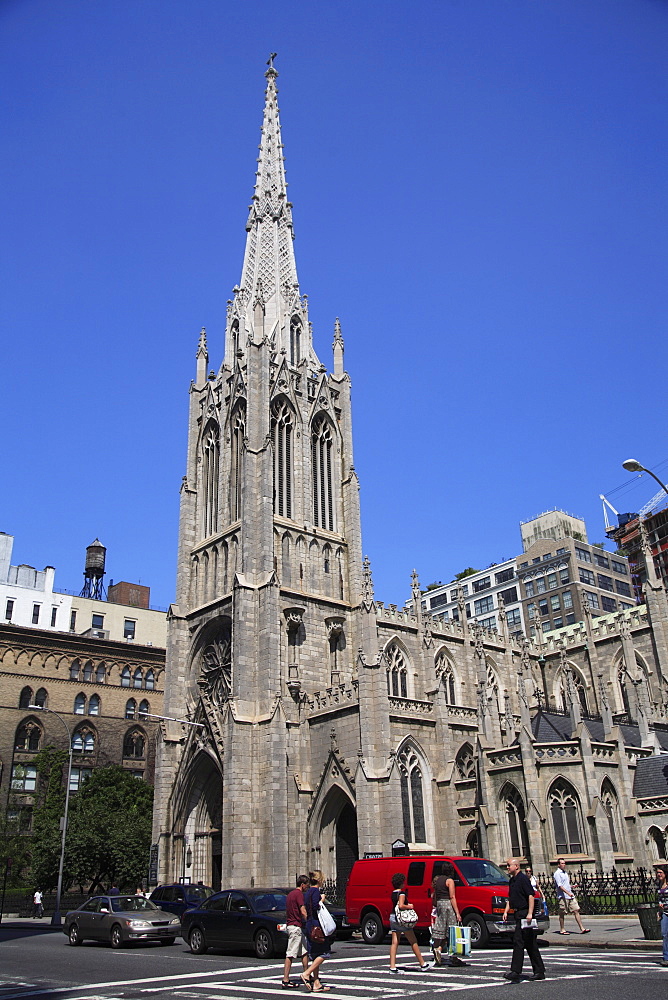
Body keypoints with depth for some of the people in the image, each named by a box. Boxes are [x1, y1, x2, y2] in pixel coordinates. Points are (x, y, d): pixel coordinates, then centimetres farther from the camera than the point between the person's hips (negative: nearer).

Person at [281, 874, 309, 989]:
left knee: (304, 952, 16)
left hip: (291, 925, 10)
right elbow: (303, 912, -20)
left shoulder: (290, 894, 17)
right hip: (296, 927, -10)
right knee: (290, 955, -8)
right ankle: (285, 981, -8)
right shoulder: (299, 894, -13)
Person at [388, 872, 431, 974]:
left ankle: (392, 967, 0)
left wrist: (407, 905, 8)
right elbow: (401, 906, -27)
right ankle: (423, 964, 13)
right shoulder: (401, 893, -15)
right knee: (413, 941, 4)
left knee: (394, 943, 5)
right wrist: (409, 907, -12)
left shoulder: (393, 894, 11)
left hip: (392, 917, 8)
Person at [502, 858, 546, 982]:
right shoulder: (512, 880, 16)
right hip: (518, 914, 9)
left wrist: (530, 913, -24)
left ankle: (516, 971, -12)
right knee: (531, 944, 13)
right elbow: (510, 898, 24)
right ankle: (539, 971, 19)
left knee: (518, 941, -11)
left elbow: (531, 896, -18)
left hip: (524, 914, -9)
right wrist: (506, 911, 14)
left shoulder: (523, 878, -12)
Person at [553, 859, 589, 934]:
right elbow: (560, 886, -18)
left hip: (570, 896, 8)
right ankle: (562, 930, 11)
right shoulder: (557, 873, -9)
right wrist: (568, 893, -26)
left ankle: (582, 929, 0)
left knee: (576, 911, 0)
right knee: (562, 913, 1)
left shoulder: (565, 873, 18)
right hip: (562, 897, -8)